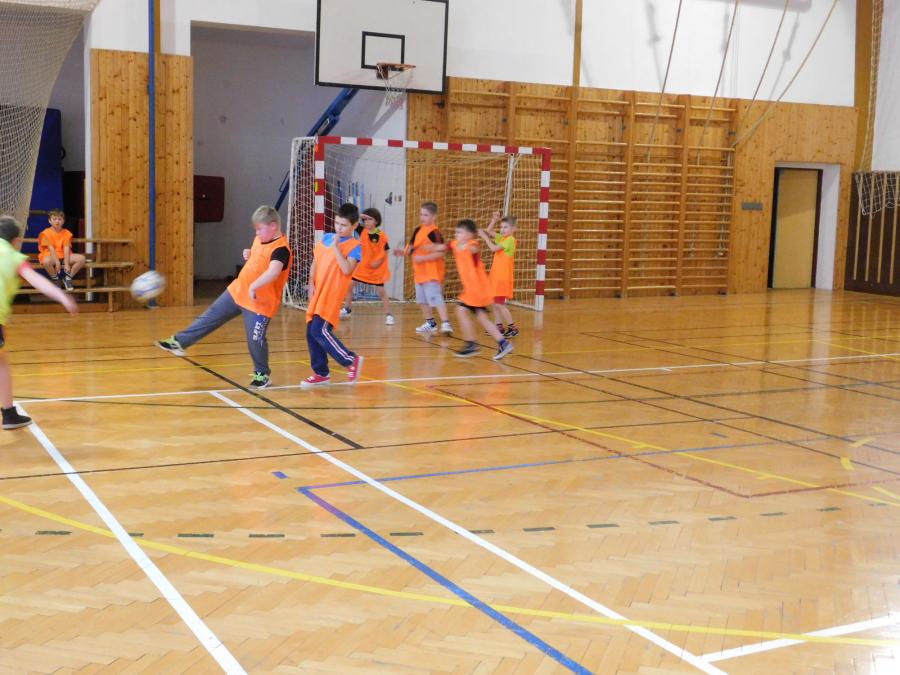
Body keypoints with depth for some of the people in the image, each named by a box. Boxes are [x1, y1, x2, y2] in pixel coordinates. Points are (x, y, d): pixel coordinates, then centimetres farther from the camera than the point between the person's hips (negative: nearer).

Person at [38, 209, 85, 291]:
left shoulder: (66, 233, 3)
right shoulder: (46, 233, -5)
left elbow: (66, 249, -8)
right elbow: (51, 248, -16)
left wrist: (66, 264, -20)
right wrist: (57, 262, -28)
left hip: (63, 256, 4)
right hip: (50, 256, -4)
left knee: (81, 258, -18)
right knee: (46, 261, -40)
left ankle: (67, 278, 1)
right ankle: (55, 278, -8)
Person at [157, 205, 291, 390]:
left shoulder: (281, 249, -24)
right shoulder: (260, 239, 4)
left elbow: (273, 272, -43)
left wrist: (254, 287, -47)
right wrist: (248, 255, 4)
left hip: (260, 303, -8)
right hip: (237, 291, 8)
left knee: (255, 339, -1)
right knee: (211, 316, 11)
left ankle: (262, 374, 21)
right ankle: (180, 342, 18)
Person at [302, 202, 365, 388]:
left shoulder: (354, 246, -7)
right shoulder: (326, 238, 12)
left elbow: (347, 270, -20)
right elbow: (315, 262, 19)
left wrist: (336, 247, -19)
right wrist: (311, 283, 6)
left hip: (332, 296, -7)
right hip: (317, 295, 7)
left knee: (319, 331, -18)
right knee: (311, 333, 7)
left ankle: (352, 360, -3)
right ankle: (321, 374, 19)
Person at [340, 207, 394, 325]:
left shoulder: (382, 236, -15)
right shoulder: (362, 231, -5)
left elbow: (386, 251, -6)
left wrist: (379, 262, -17)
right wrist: (361, 216, -24)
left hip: (376, 269, -5)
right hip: (362, 266, 5)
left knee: (381, 291, -3)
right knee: (349, 285, 7)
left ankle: (388, 315, 4)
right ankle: (346, 309, 24)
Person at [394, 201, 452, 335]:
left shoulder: (434, 232, -16)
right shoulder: (418, 230, 9)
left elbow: (440, 253, -23)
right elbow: (412, 248, 19)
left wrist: (423, 258, -27)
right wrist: (403, 252, 0)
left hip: (432, 273, -9)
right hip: (419, 272, 9)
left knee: (436, 298, -16)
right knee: (422, 299, 17)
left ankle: (445, 324, -18)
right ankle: (430, 323, 29)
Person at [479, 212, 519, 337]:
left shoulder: (510, 240, -14)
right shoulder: (503, 238, 13)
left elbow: (494, 248, -21)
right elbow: (489, 232, 20)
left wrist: (484, 236, -13)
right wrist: (494, 220, 5)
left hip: (503, 277, -10)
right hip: (497, 276, 10)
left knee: (500, 303, -11)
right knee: (495, 302, 13)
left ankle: (512, 328, -5)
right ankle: (499, 327, 20)